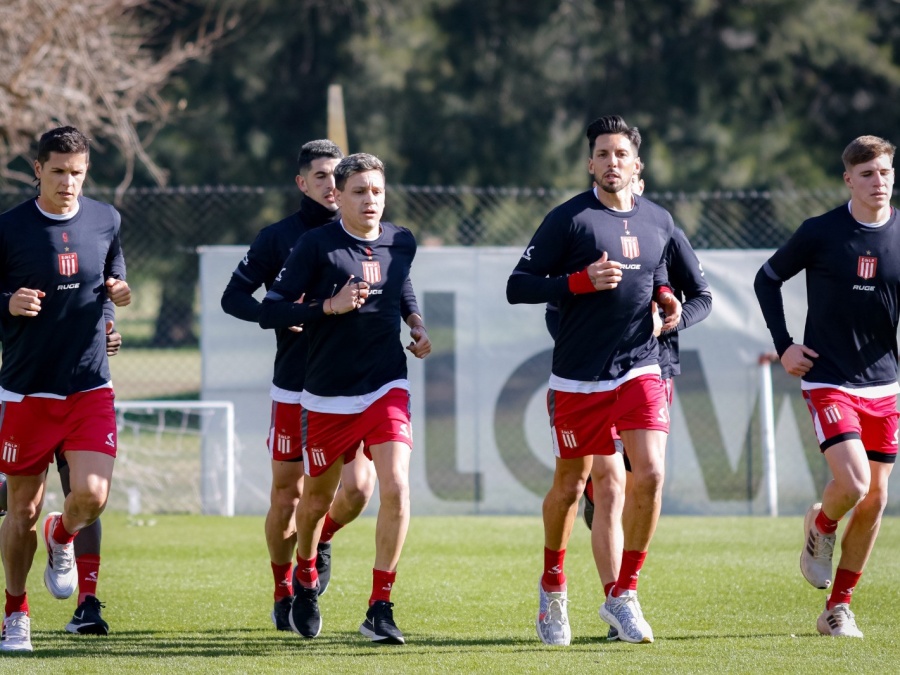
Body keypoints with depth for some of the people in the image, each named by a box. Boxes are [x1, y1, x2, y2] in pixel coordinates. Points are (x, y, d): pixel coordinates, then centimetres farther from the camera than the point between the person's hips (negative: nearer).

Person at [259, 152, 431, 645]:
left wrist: (416, 323, 10)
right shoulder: (315, 246, -9)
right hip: (328, 397, -2)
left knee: (396, 489, -17)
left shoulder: (402, 243, 5)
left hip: (386, 390, 2)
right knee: (318, 497, 14)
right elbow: (269, 312, -11)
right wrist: (328, 306, -22)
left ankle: (380, 609, -9)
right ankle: (305, 580, 44)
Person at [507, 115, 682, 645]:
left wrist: (665, 297, 7)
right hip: (578, 378, -3)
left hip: (641, 370, 3)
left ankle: (623, 595, -2)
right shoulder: (569, 219, -6)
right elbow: (517, 287, -8)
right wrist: (582, 281, -20)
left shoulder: (659, 222, 10)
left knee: (651, 473, -15)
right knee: (570, 486, 7)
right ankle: (553, 588, 33)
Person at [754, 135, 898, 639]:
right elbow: (767, 280, 6)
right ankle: (821, 529, 16)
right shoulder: (820, 233, -6)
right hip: (829, 383, -4)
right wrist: (784, 346, -1)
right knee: (852, 483, -20)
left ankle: (839, 607, 16)